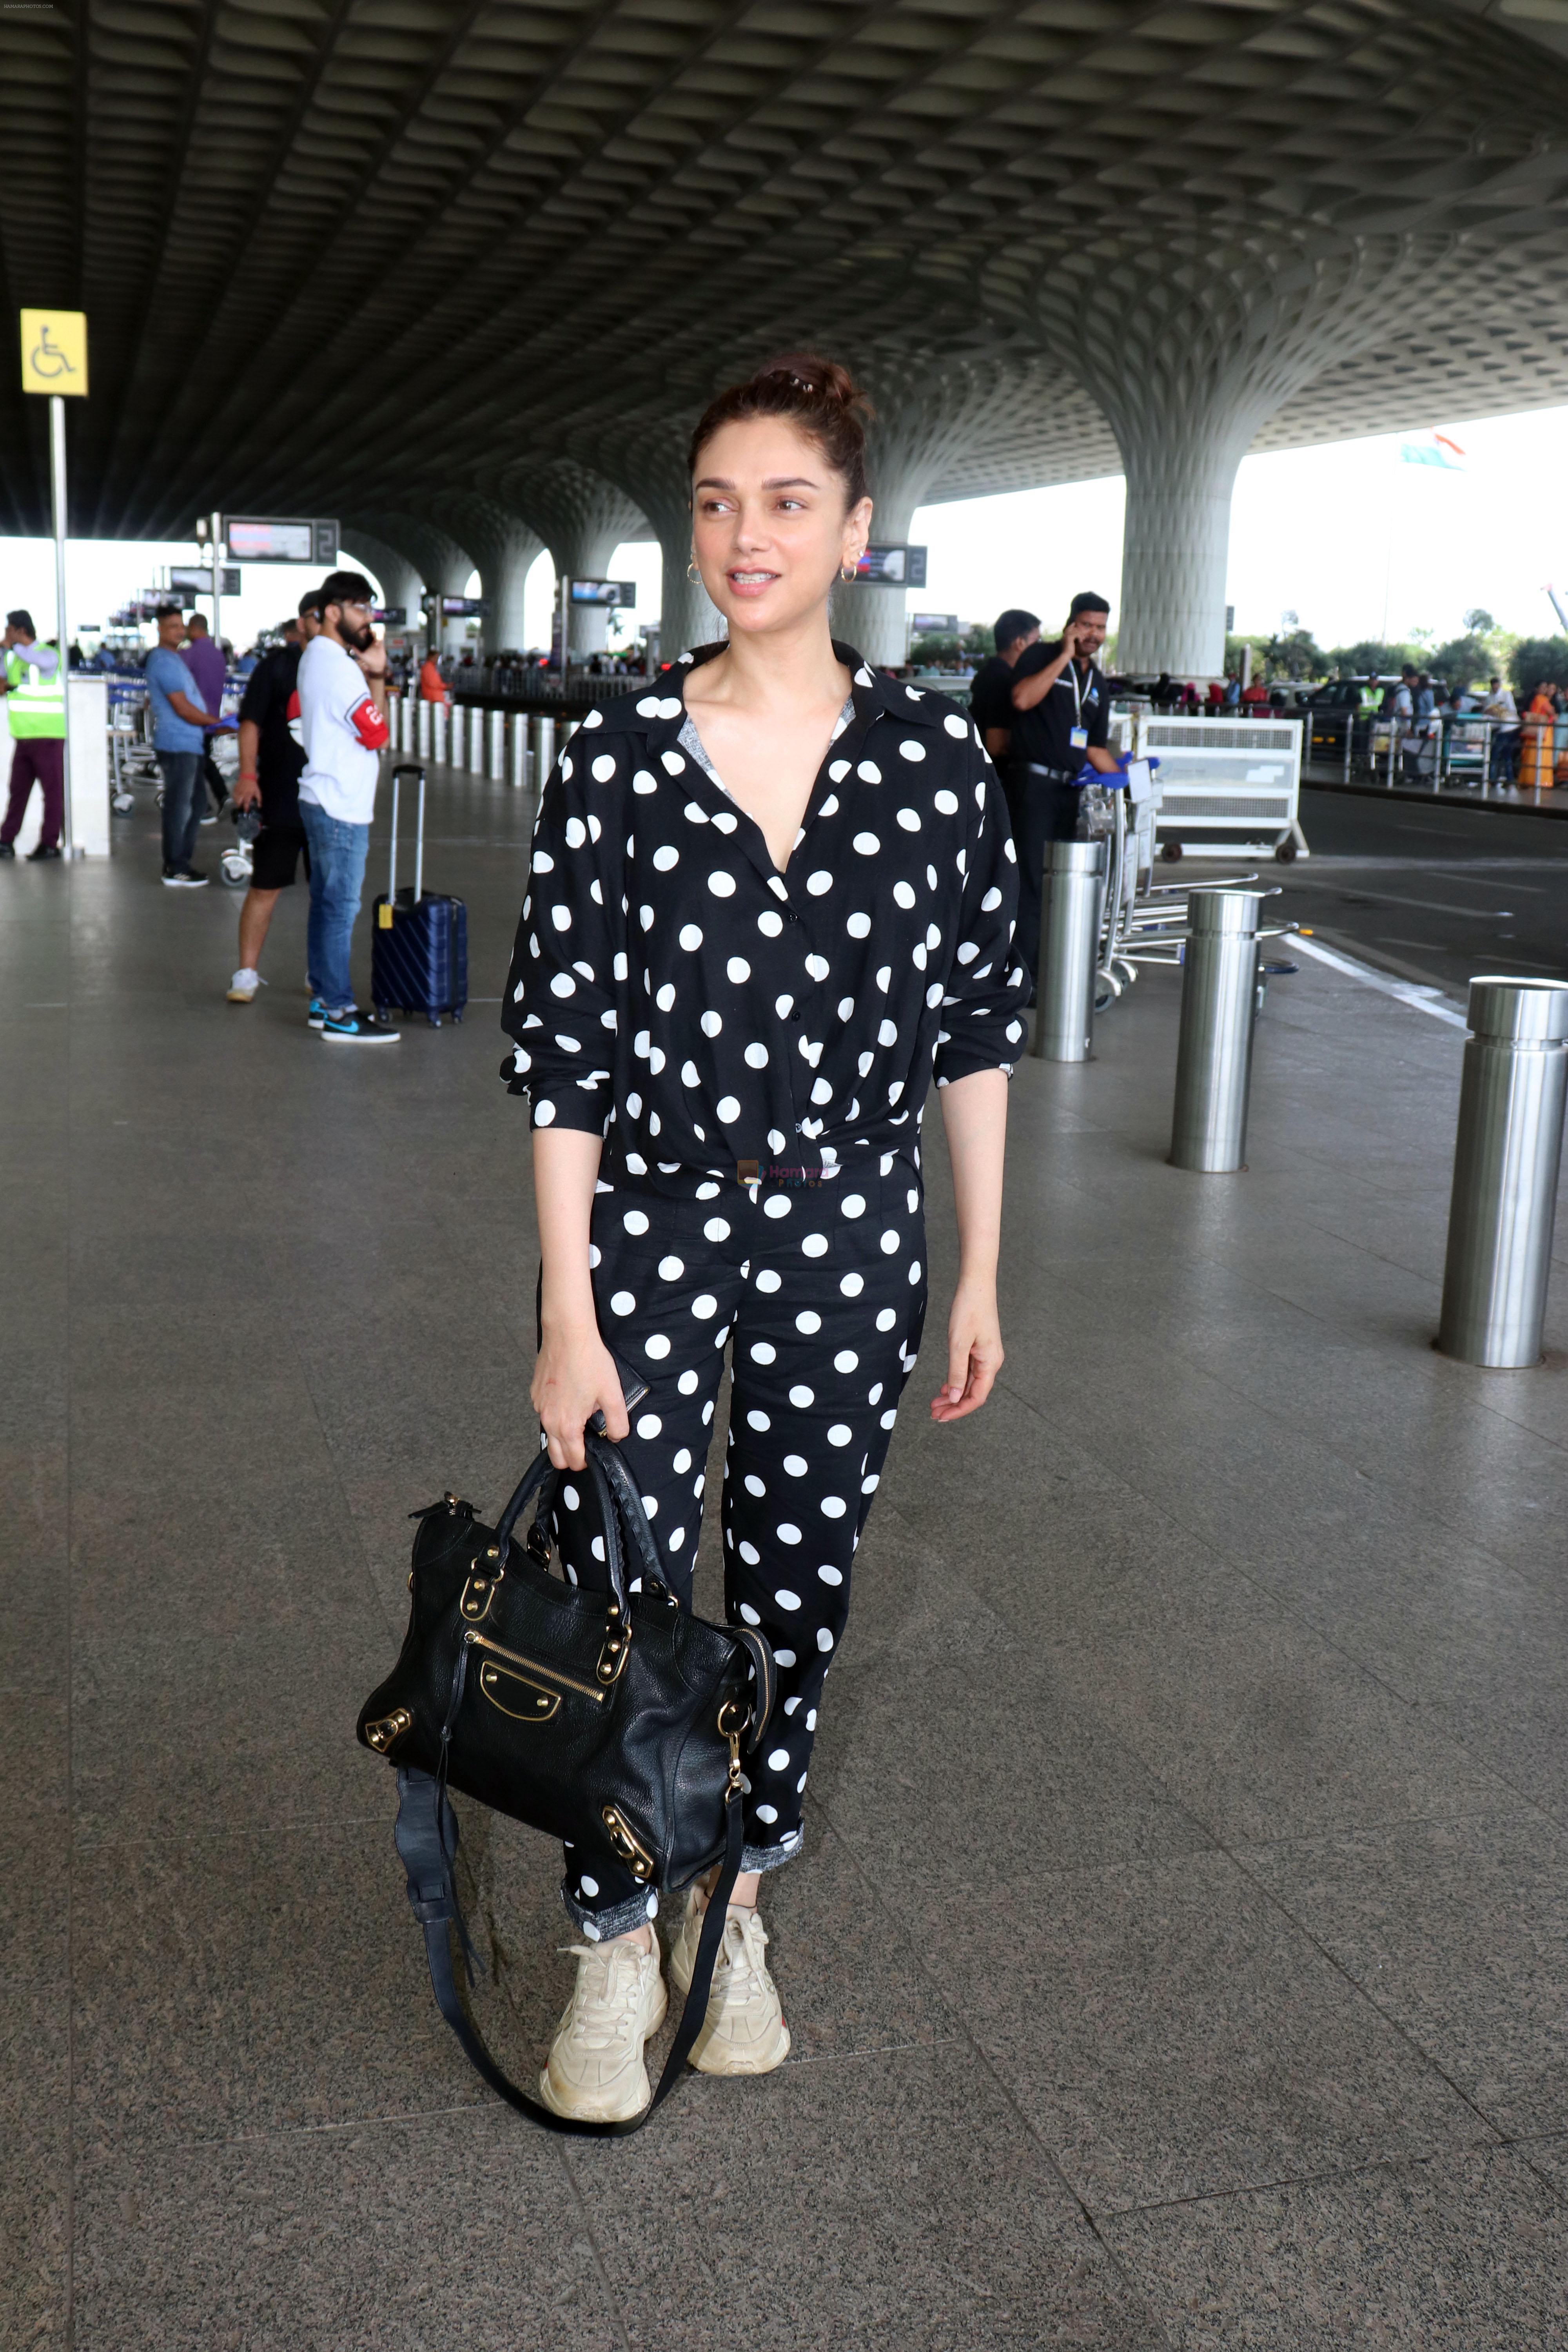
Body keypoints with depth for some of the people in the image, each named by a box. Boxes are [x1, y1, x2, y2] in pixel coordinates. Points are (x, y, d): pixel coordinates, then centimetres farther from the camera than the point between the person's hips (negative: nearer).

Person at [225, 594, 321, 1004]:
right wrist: (248, 775, -11)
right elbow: (251, 722, 0)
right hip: (279, 799, -3)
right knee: (264, 889, 0)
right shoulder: (277, 665, 0)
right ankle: (247, 974, 9)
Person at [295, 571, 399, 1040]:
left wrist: (373, 673, 4)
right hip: (341, 807, -10)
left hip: (323, 801, 10)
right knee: (341, 908, -7)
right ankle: (339, 1014, -3)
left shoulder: (315, 657, 16)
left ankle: (323, 999, 21)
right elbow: (379, 736, -15)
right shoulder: (338, 666, -18)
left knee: (326, 902, 14)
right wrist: (377, 676, -6)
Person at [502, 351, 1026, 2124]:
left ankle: (729, 1908, 36)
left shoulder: (934, 759, -3)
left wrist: (978, 1274, 5)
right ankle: (616, 1950, 26)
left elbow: (976, 1027, 4)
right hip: (645, 1230, -1)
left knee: (798, 1591, 13)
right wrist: (570, 1315, -10)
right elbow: (559, 1050, -7)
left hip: (846, 1238, 2)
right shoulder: (619, 760, -7)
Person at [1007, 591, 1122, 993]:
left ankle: (1046, 971, 16)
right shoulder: (1041, 658, -1)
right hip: (1034, 782, -7)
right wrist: (1064, 656, -15)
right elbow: (1022, 699, -21)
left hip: (1069, 788, 7)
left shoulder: (1097, 684, 19)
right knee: (1031, 880, -10)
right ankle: (1021, 976, -8)